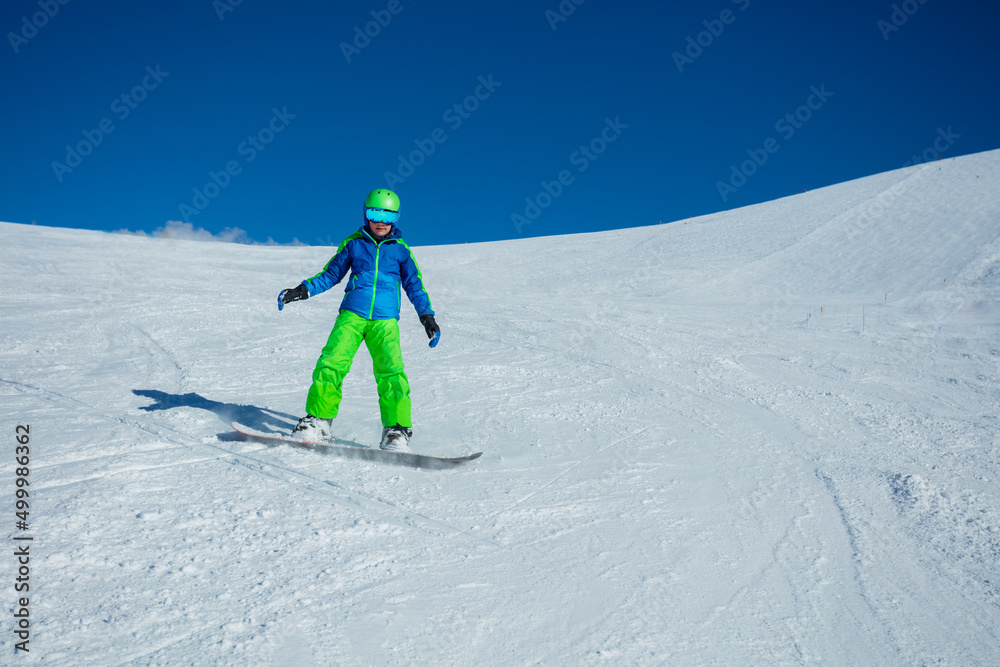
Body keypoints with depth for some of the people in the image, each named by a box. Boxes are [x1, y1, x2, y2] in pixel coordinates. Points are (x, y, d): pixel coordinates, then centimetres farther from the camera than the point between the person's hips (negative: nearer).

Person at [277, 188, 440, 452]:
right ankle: (318, 421, -7)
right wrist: (302, 290, 7)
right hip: (352, 315, 1)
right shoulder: (353, 242, 12)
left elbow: (414, 284, 17)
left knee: (391, 371, -17)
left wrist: (427, 317, 9)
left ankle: (397, 431, -13)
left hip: (385, 321, -1)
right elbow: (331, 274, 18)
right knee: (331, 363, -16)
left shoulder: (401, 249, 11)